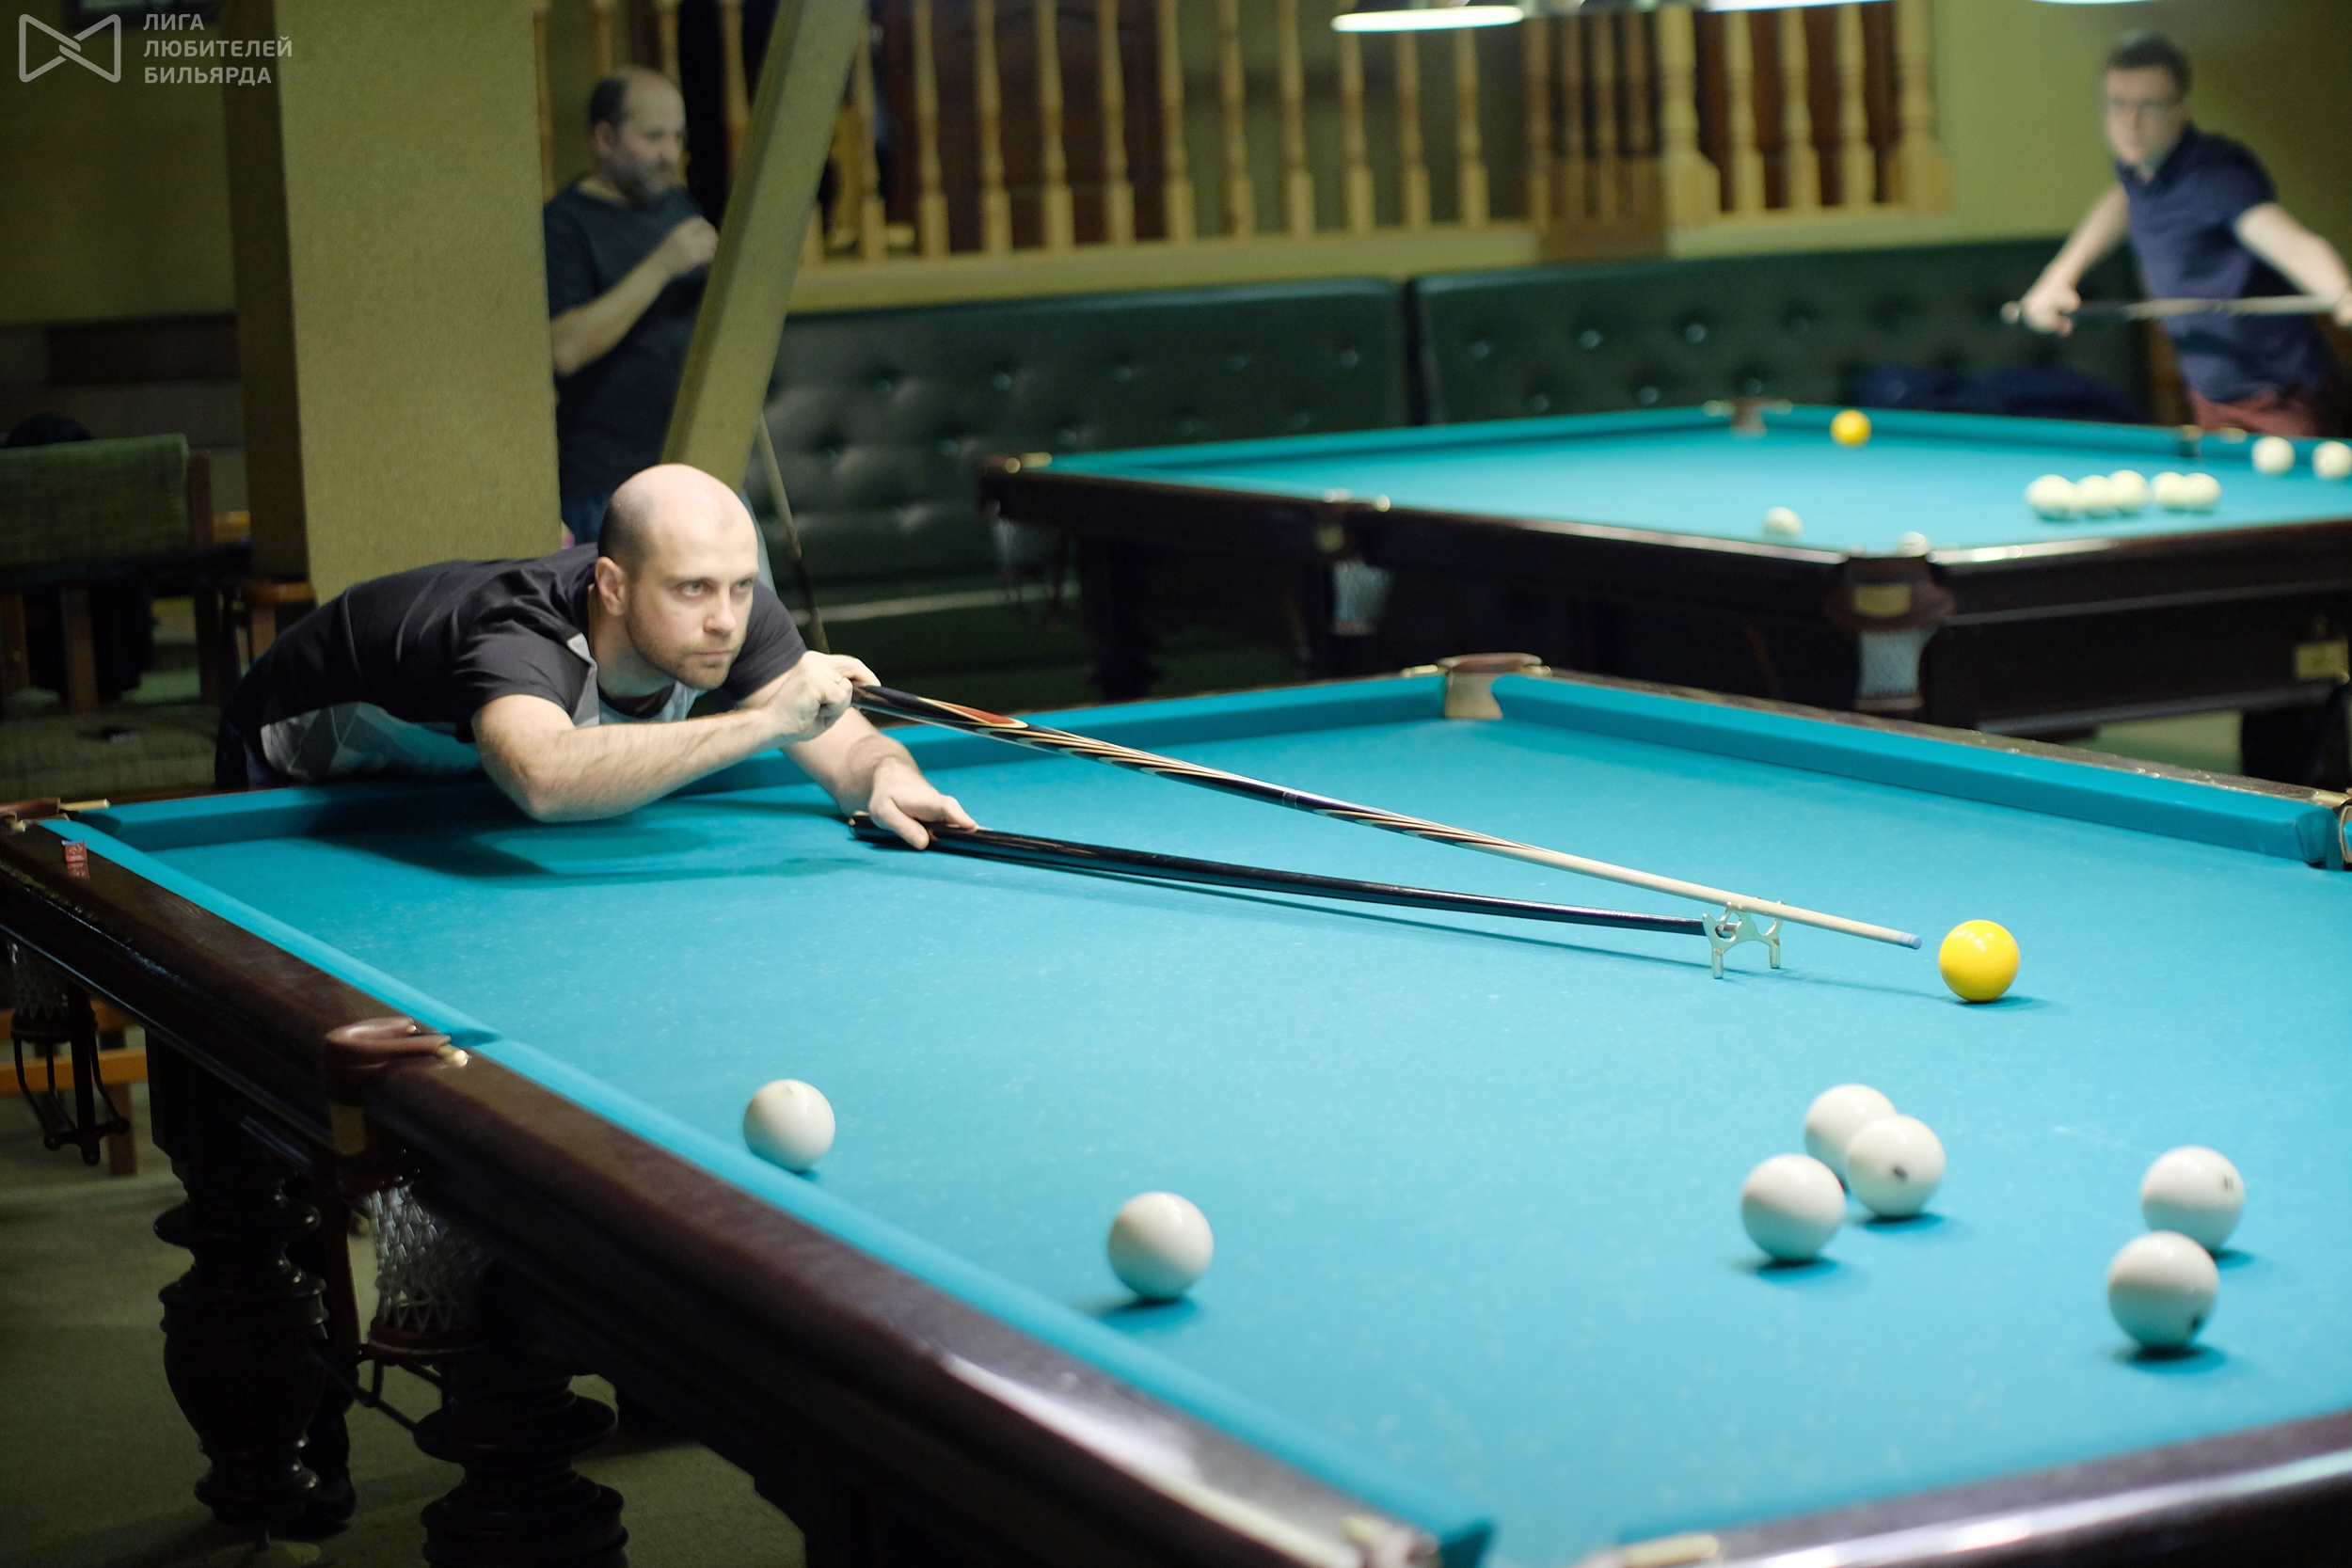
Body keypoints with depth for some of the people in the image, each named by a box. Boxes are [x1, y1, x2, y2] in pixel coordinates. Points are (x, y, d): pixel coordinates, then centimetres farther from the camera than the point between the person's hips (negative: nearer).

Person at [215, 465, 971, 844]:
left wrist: (889, 777, -54)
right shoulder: (516, 636, -50)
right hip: (307, 765, -6)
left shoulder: (732, 605, -30)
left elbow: (851, 748, -28)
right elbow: (547, 779, -72)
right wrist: (762, 721, -70)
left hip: (458, 771, 6)